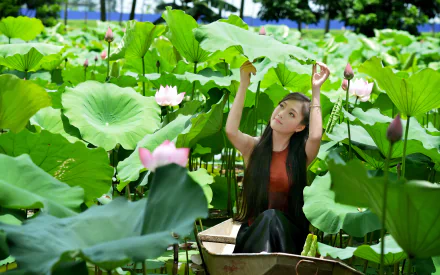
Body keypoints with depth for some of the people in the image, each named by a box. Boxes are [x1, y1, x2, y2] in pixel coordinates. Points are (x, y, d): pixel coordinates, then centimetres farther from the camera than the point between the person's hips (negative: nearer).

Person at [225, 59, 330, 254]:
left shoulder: (301, 154, 0)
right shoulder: (253, 147, 4)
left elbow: (315, 136, -24)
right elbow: (231, 131, -18)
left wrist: (315, 90, -17)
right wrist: (244, 84, -15)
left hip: (286, 232, -1)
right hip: (254, 232, 1)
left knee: (273, 218, -34)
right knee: (266, 218, -33)